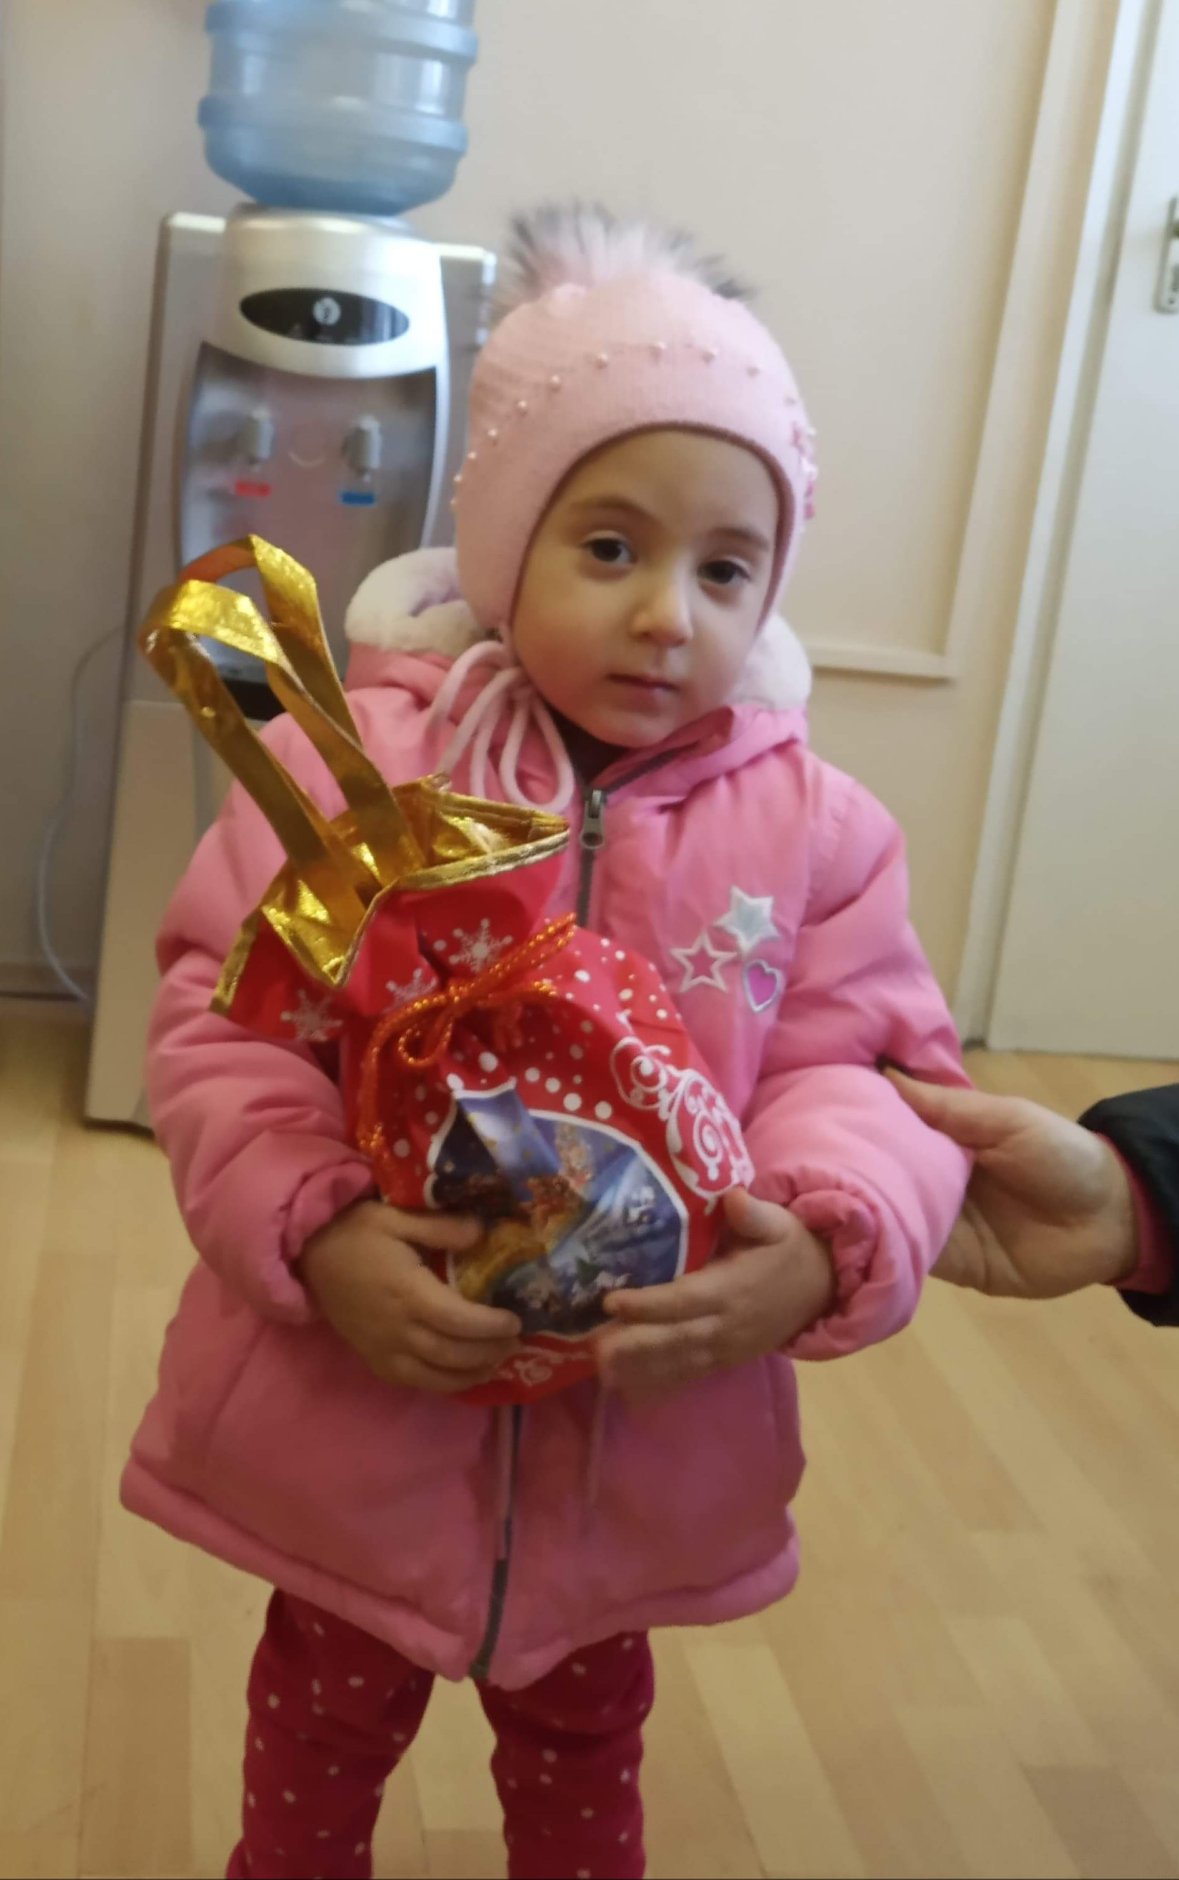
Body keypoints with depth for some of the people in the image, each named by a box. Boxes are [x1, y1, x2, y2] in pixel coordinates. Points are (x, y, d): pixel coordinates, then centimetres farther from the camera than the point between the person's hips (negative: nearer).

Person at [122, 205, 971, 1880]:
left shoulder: (810, 823, -8)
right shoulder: (348, 765, -15)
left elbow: (866, 1068, -7)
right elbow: (224, 1018, -13)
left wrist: (822, 1251, -26)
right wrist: (317, 1230, -28)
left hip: (647, 1441, 2)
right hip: (355, 1418, -1)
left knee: (585, 1737, 29)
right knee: (325, 1725, 25)